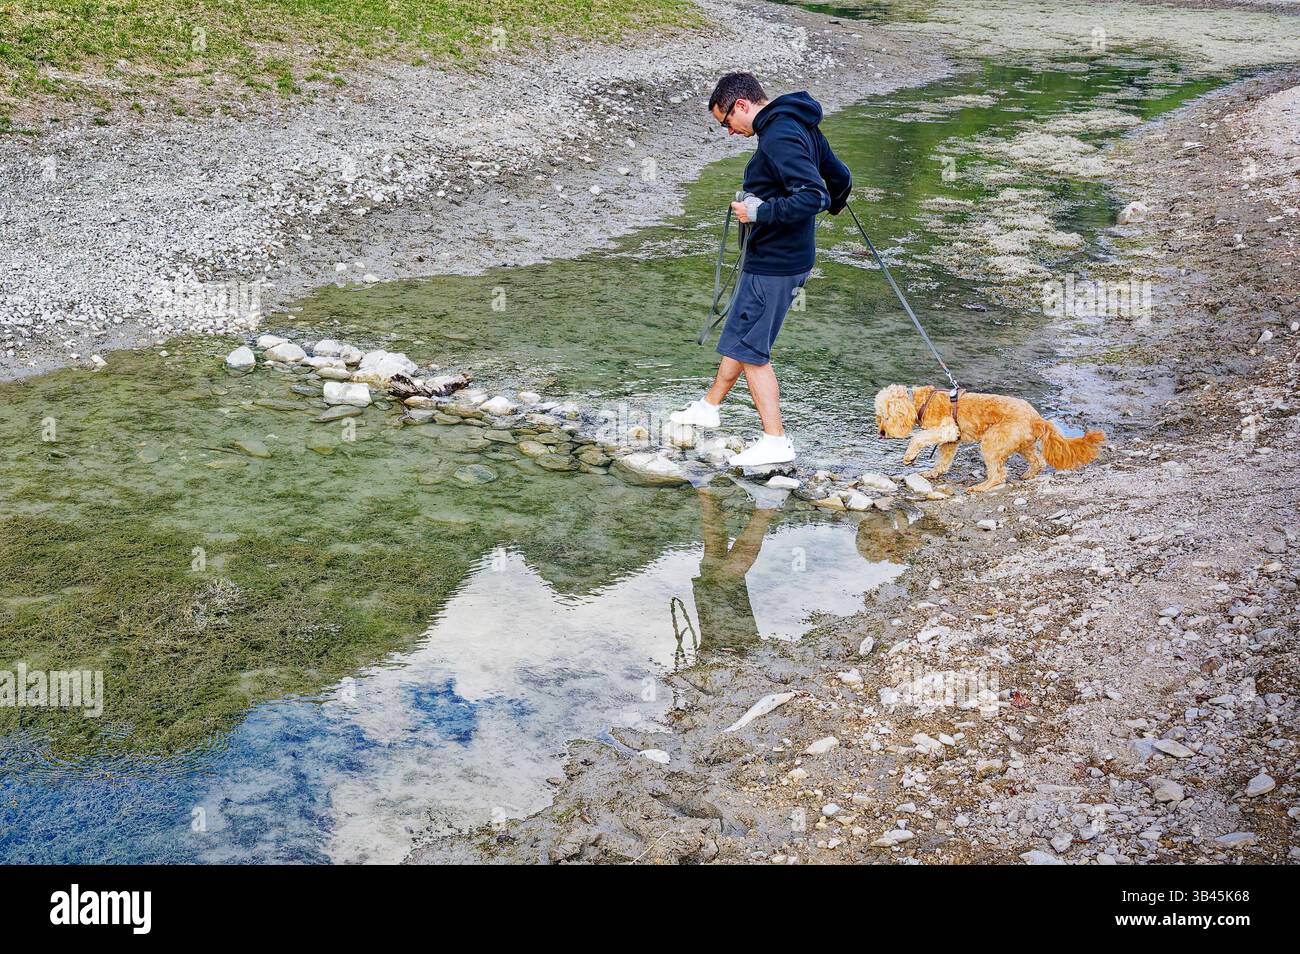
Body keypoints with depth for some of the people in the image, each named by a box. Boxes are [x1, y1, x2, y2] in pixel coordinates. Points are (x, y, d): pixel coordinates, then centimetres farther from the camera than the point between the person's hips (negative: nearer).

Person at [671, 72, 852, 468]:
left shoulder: (778, 137, -23)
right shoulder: (801, 125, 8)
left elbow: (811, 196, -31)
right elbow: (840, 176, 17)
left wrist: (760, 211, -22)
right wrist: (834, 203, 38)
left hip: (773, 264, -10)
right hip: (792, 257, 10)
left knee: (749, 348, -2)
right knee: (738, 335, 22)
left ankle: (775, 441, 1)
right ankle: (709, 407, 38)